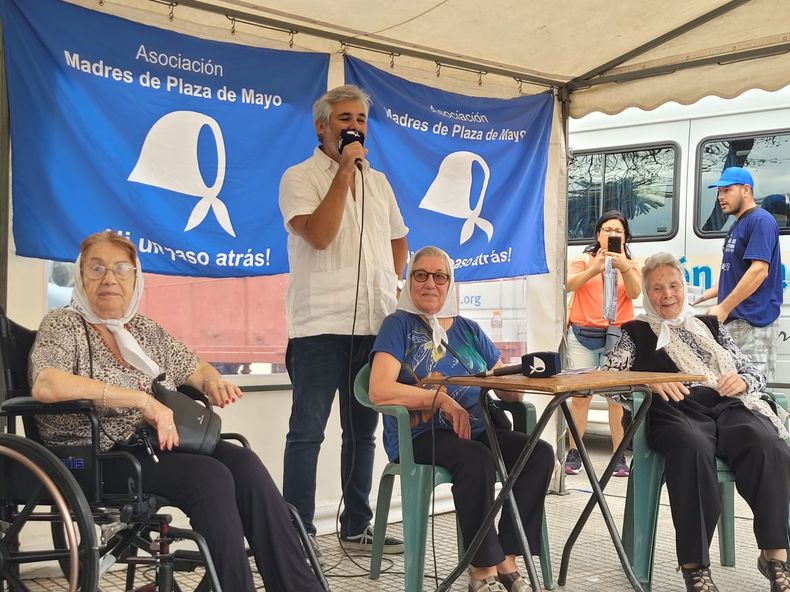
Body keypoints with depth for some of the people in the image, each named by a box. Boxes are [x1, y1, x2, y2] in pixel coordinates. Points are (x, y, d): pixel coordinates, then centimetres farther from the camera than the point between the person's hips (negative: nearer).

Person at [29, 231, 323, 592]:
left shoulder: (147, 330, 18)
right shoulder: (63, 326, -1)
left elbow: (195, 369, 27)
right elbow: (45, 385, -21)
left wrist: (212, 381, 0)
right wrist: (142, 399, -25)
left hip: (158, 446, 6)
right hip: (94, 459, -6)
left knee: (243, 461, -23)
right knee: (210, 475, -30)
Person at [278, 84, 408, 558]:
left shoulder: (378, 182, 16)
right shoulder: (300, 177, -2)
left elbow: (399, 240, 28)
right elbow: (318, 235, -17)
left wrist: (390, 286, 12)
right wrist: (344, 171, -14)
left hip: (374, 323, 6)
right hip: (321, 323, -6)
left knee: (363, 430, 12)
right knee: (307, 430, -3)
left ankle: (357, 527, 22)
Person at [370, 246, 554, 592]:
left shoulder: (468, 329, 17)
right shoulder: (399, 325, 1)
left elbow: (509, 388, 11)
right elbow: (380, 390, -14)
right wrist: (443, 398, -21)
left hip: (474, 429, 6)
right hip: (418, 434, -6)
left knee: (540, 452, -19)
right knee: (477, 460, -34)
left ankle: (506, 561, -17)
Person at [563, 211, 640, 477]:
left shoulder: (630, 264, 12)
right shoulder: (584, 260, 10)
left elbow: (634, 293, -7)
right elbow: (570, 284, -10)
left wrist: (624, 268, -26)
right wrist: (595, 269, -28)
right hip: (583, 335, 0)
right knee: (580, 394, -2)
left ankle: (619, 455, -1)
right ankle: (573, 453, 4)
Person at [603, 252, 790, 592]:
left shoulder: (710, 325, 28)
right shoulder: (636, 332, 19)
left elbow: (756, 373, 24)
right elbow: (608, 376, 5)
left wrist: (741, 380, -1)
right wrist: (651, 382, -12)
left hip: (728, 407, 3)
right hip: (677, 412, -3)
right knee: (693, 449, -40)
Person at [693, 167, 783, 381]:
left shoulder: (760, 221, -9)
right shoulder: (738, 225, 20)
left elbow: (759, 271, -20)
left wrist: (723, 308, -18)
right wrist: (702, 297, 20)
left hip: (754, 324, -9)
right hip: (734, 322, 9)